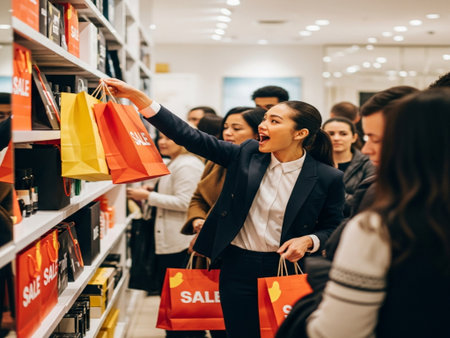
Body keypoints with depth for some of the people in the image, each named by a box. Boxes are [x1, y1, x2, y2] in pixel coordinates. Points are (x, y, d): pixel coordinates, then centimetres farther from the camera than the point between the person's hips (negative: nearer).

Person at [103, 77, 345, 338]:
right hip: (238, 267, 2)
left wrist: (309, 241, -18)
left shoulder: (328, 178, -8)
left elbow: (333, 228, 5)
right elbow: (190, 137, -6)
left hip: (285, 269, -2)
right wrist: (138, 97, -12)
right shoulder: (247, 154, -3)